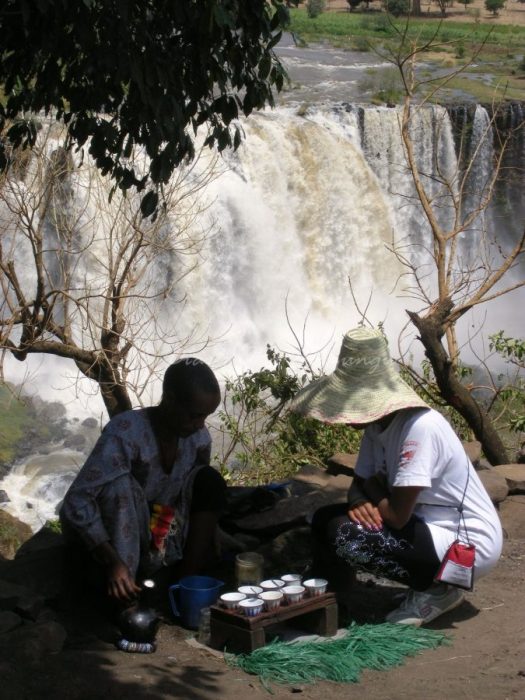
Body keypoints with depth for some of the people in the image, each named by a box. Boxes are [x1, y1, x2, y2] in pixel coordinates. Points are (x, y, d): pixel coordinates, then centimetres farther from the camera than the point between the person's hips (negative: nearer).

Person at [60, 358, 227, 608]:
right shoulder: (126, 433, -28)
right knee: (120, 482, -34)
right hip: (103, 539, -5)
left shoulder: (199, 438, -8)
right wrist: (113, 562, -40)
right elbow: (77, 501, -32)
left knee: (210, 482, -13)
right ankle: (125, 605, -32)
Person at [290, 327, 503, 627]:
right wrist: (361, 501, -14)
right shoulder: (377, 424, 1)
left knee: (344, 535, -23)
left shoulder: (419, 427, -27)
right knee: (326, 519, 4)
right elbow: (361, 485, 10)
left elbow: (397, 515, -27)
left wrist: (373, 489, -6)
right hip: (430, 527, 9)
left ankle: (437, 590, -6)